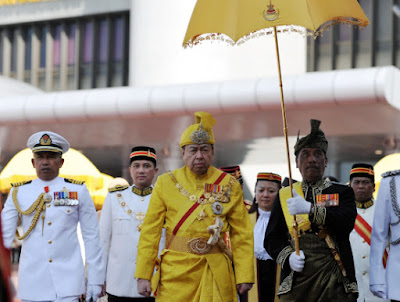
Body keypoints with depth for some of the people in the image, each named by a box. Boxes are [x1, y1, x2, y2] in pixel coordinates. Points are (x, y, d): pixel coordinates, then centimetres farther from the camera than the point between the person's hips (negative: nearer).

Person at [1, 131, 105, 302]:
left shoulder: (78, 191, 5)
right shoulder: (18, 193, 8)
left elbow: (91, 238, 6)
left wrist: (95, 280, 3)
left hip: (68, 283, -1)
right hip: (31, 284, 1)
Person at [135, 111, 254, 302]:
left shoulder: (229, 185, 6)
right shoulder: (165, 183, 6)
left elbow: (242, 235, 5)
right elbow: (150, 232, 4)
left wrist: (244, 276, -1)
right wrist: (143, 275, -2)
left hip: (215, 274, 0)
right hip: (175, 273, 0)